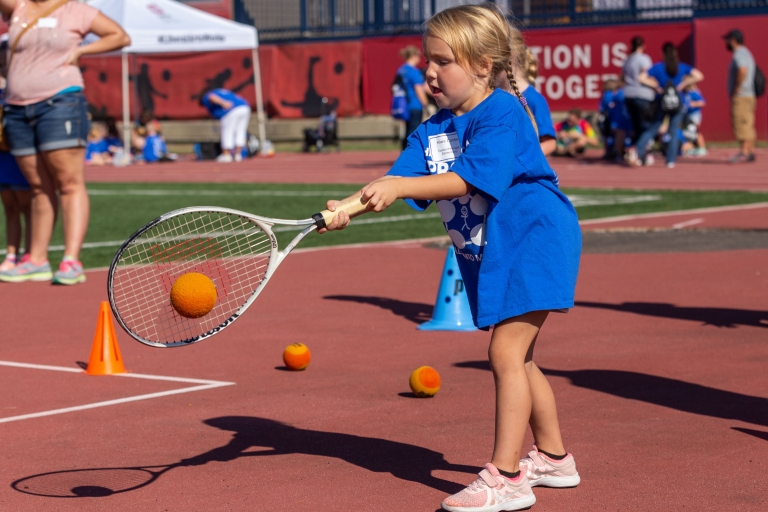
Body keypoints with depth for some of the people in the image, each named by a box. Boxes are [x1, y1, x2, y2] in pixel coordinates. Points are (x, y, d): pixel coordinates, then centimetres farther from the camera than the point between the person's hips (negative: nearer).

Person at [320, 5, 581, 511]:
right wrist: (348, 208, -23)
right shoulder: (433, 130, 6)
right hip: (485, 253, 9)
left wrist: (399, 186, -35)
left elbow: (468, 179, -28)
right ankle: (553, 457, 33)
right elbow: (396, 181, -6)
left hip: (532, 241, -9)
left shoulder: (502, 114, -17)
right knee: (516, 359, 17)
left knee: (506, 352, -15)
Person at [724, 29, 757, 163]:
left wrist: (736, 90, -23)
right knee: (748, 125, 11)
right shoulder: (747, 53, 21)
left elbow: (742, 71, -31)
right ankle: (750, 151, 14)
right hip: (749, 96, 11)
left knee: (741, 124, -12)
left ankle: (744, 152, -15)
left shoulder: (739, 54, -13)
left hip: (741, 96, -11)